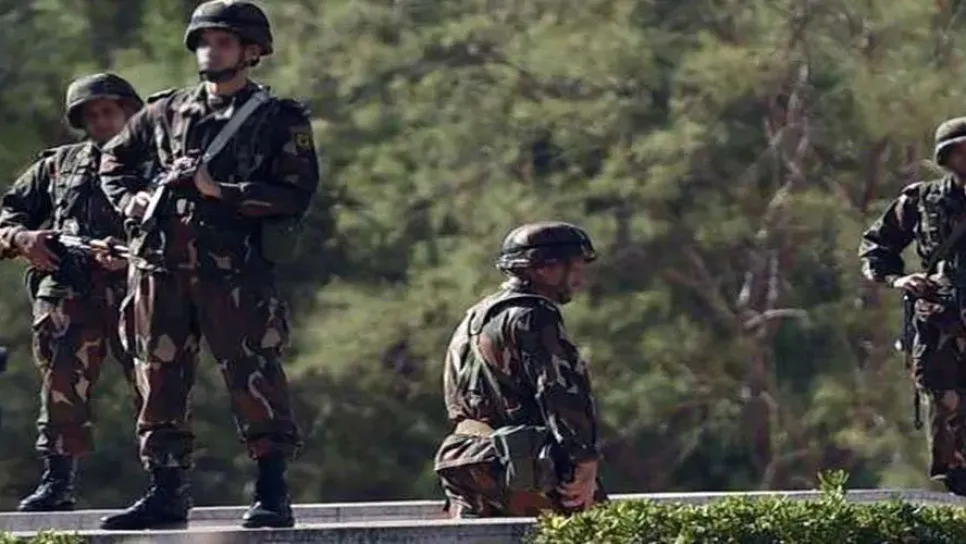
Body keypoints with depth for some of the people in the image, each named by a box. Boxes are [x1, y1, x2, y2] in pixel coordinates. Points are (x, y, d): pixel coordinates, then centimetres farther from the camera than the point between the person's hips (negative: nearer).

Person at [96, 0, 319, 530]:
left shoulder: (280, 119, 2)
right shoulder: (167, 110, 15)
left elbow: (296, 194, -7)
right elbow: (114, 158, 29)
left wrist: (218, 190, -13)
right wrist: (129, 199, 8)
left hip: (236, 271, -4)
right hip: (162, 267, 5)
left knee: (253, 377, -10)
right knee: (160, 380, 6)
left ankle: (272, 492, -4)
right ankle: (165, 492, 13)